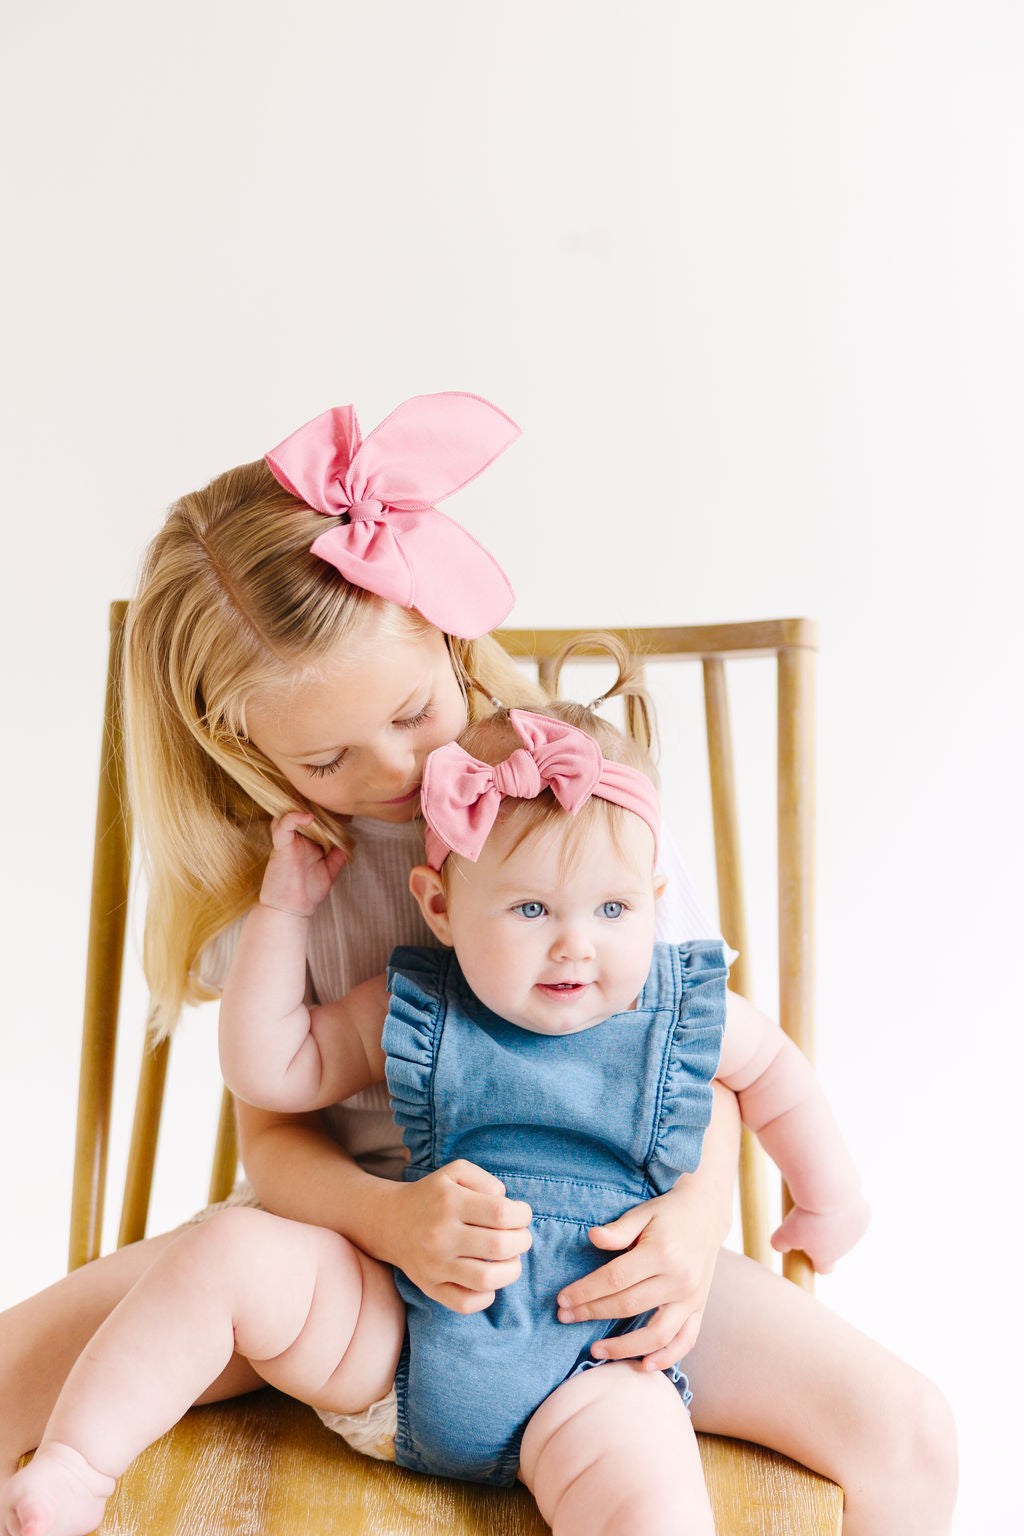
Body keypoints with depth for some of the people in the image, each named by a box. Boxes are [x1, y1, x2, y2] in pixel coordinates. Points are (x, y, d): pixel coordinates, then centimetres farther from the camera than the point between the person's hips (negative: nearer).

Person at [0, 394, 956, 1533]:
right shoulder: (261, 869, -7)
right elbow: (273, 1131, -6)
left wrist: (694, 1218, -23)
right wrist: (389, 1216, -27)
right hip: (352, 1221, 1)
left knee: (905, 1432, -17)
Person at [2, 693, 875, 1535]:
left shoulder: (684, 1011, -2)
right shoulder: (417, 1013, -3)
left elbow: (773, 1066, 19)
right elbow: (270, 1068, 3)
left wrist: (827, 1197, 23)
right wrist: (284, 909, -2)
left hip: (589, 1378, 0)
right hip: (393, 1343, 1)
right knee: (232, 1254, -17)